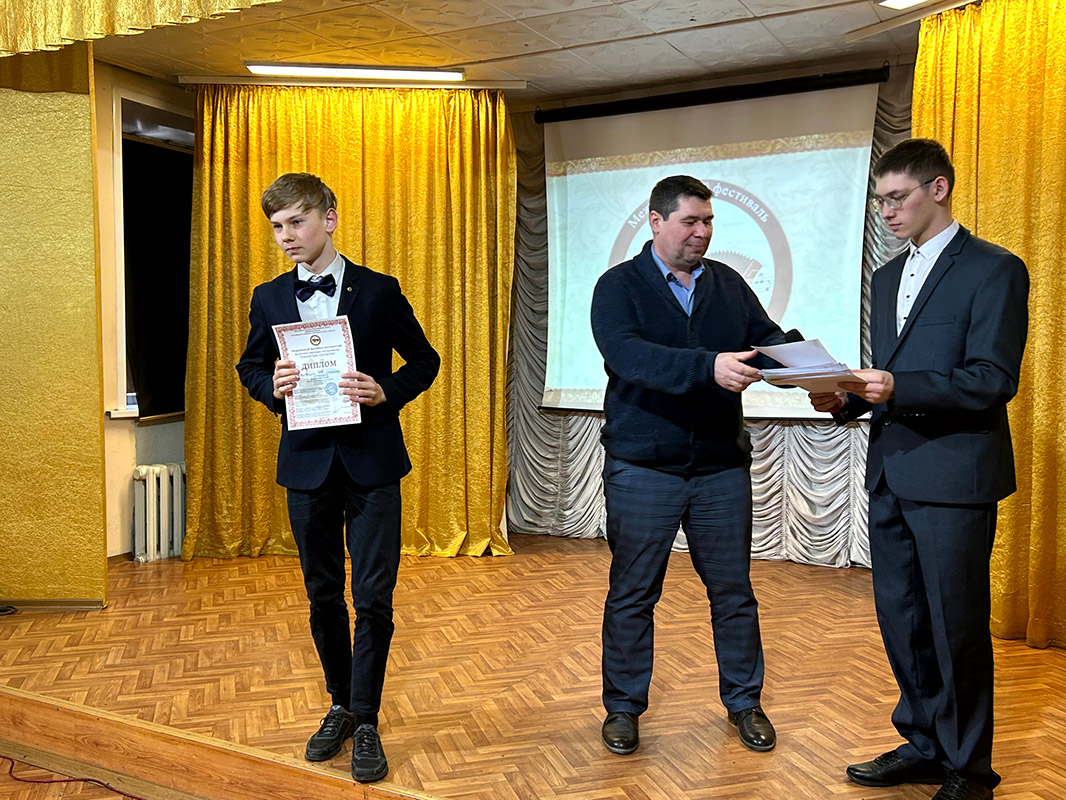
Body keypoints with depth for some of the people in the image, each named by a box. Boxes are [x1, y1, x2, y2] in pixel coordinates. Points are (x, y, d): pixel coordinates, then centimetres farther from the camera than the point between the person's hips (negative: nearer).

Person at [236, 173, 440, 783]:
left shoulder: (380, 291, -2)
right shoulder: (269, 298, 6)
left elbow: (424, 361, 5)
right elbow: (250, 366, 16)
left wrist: (387, 393, -14)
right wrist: (272, 386, -6)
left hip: (371, 462, -3)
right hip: (306, 463, 3)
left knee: (374, 597, -1)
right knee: (323, 594, 13)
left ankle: (366, 722, 13)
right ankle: (342, 705, 31)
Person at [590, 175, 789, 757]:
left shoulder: (729, 284, 10)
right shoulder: (620, 286, -4)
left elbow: (768, 339, 4)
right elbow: (626, 354, -22)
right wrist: (710, 366, -34)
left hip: (721, 467, 4)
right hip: (642, 468, -3)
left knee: (733, 591, 12)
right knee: (632, 593, 8)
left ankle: (743, 701, 30)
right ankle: (623, 707, 25)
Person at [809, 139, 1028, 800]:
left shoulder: (994, 270, -7)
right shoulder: (888, 276, 16)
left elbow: (993, 381, -16)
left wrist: (898, 388, -26)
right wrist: (848, 399, 0)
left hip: (953, 476, -7)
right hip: (891, 472, 8)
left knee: (956, 626, 3)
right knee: (900, 618, 15)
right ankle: (925, 744, 32)